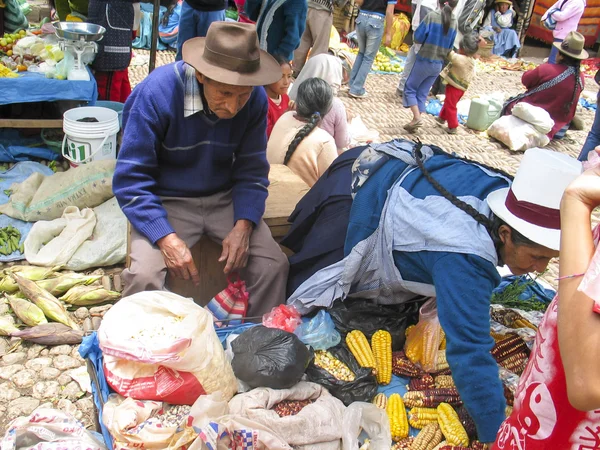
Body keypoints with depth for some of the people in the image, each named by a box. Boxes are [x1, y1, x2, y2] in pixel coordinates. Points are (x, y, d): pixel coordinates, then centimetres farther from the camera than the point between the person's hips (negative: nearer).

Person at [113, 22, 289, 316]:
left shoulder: (256, 99, -12)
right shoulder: (157, 92, -22)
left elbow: (252, 170, 0)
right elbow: (130, 179, -18)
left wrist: (243, 225, -18)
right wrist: (166, 238, -30)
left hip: (224, 198, 3)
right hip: (167, 201, -2)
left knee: (274, 264, -15)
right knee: (144, 275, -27)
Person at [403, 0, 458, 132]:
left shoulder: (432, 16, -11)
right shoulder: (454, 22, 1)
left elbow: (417, 37, -10)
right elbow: (450, 47, 10)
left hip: (424, 60, -4)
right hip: (438, 64, 4)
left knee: (410, 88, 9)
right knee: (422, 94, 13)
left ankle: (417, 118, -5)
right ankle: (415, 121, 12)